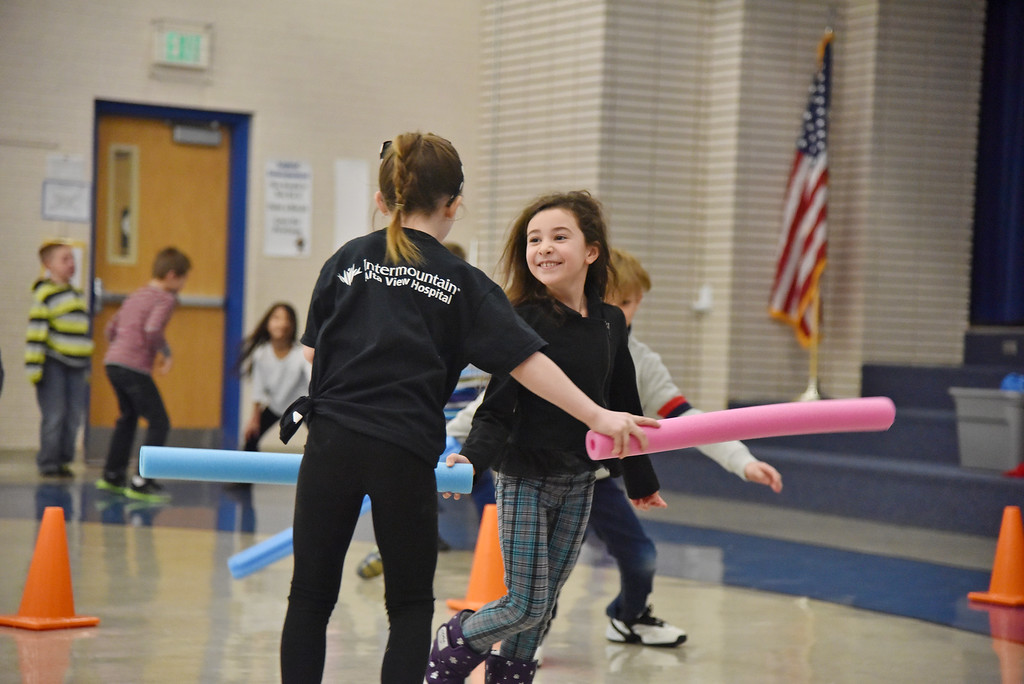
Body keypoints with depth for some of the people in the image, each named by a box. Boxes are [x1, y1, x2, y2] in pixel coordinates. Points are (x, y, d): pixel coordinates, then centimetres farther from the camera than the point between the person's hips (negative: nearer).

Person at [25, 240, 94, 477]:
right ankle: (48, 463, 2)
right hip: (52, 363, -7)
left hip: (76, 366, 7)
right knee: (54, 415, -6)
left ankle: (64, 460, 12)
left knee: (74, 416, 4)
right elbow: (36, 331, -12)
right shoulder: (44, 294, -7)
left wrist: (87, 367, 25)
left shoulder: (77, 295, 17)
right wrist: (34, 367, -17)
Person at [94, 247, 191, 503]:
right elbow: (153, 329, -21)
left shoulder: (136, 295, 20)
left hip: (112, 362, 9)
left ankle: (112, 475, 34)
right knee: (159, 423, -4)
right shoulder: (166, 298, -6)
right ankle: (140, 483, -10)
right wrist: (166, 353, -7)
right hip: (135, 366, -9)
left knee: (128, 417, 26)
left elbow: (111, 328, 22)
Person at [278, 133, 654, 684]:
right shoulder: (462, 283, 5)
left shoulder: (348, 259, 10)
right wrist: (595, 415, -5)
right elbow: (525, 360, -3)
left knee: (311, 595, 11)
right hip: (405, 452, -2)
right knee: (410, 606, 12)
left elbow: (313, 352, 11)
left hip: (331, 438, 2)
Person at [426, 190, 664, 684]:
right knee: (525, 606, -5)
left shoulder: (610, 323, 4)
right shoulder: (522, 319, -12)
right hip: (523, 480, -5)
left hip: (579, 483, 5)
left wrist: (640, 480, 21)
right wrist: (471, 457, -31)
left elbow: (621, 407, 14)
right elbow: (498, 406, -15)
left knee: (543, 607, 9)